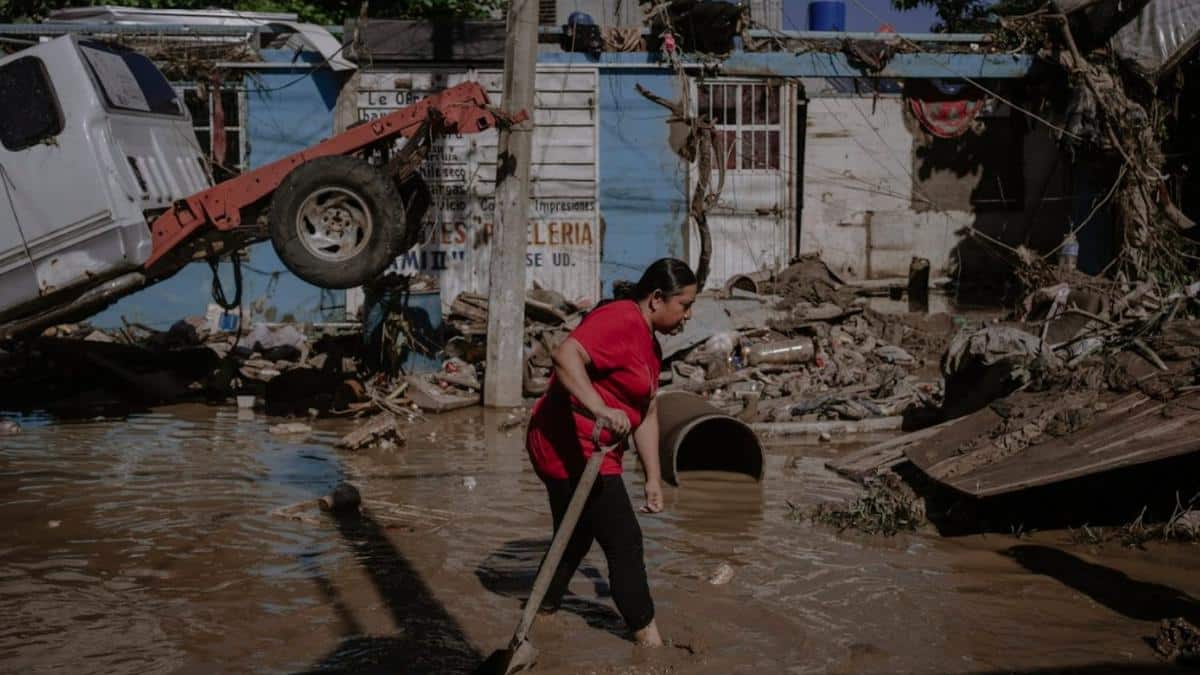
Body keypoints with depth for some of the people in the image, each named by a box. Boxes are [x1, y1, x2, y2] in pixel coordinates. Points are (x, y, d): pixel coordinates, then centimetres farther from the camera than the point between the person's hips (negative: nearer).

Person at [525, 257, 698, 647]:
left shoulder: (650, 345, 16)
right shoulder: (621, 321, -18)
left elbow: (646, 416, 17)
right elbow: (566, 355, -34)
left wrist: (653, 479, 14)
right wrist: (601, 410, -44)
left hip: (588, 454, 11)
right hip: (572, 449, -11)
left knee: (576, 539, 23)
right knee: (624, 543, -2)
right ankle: (648, 638, 8)